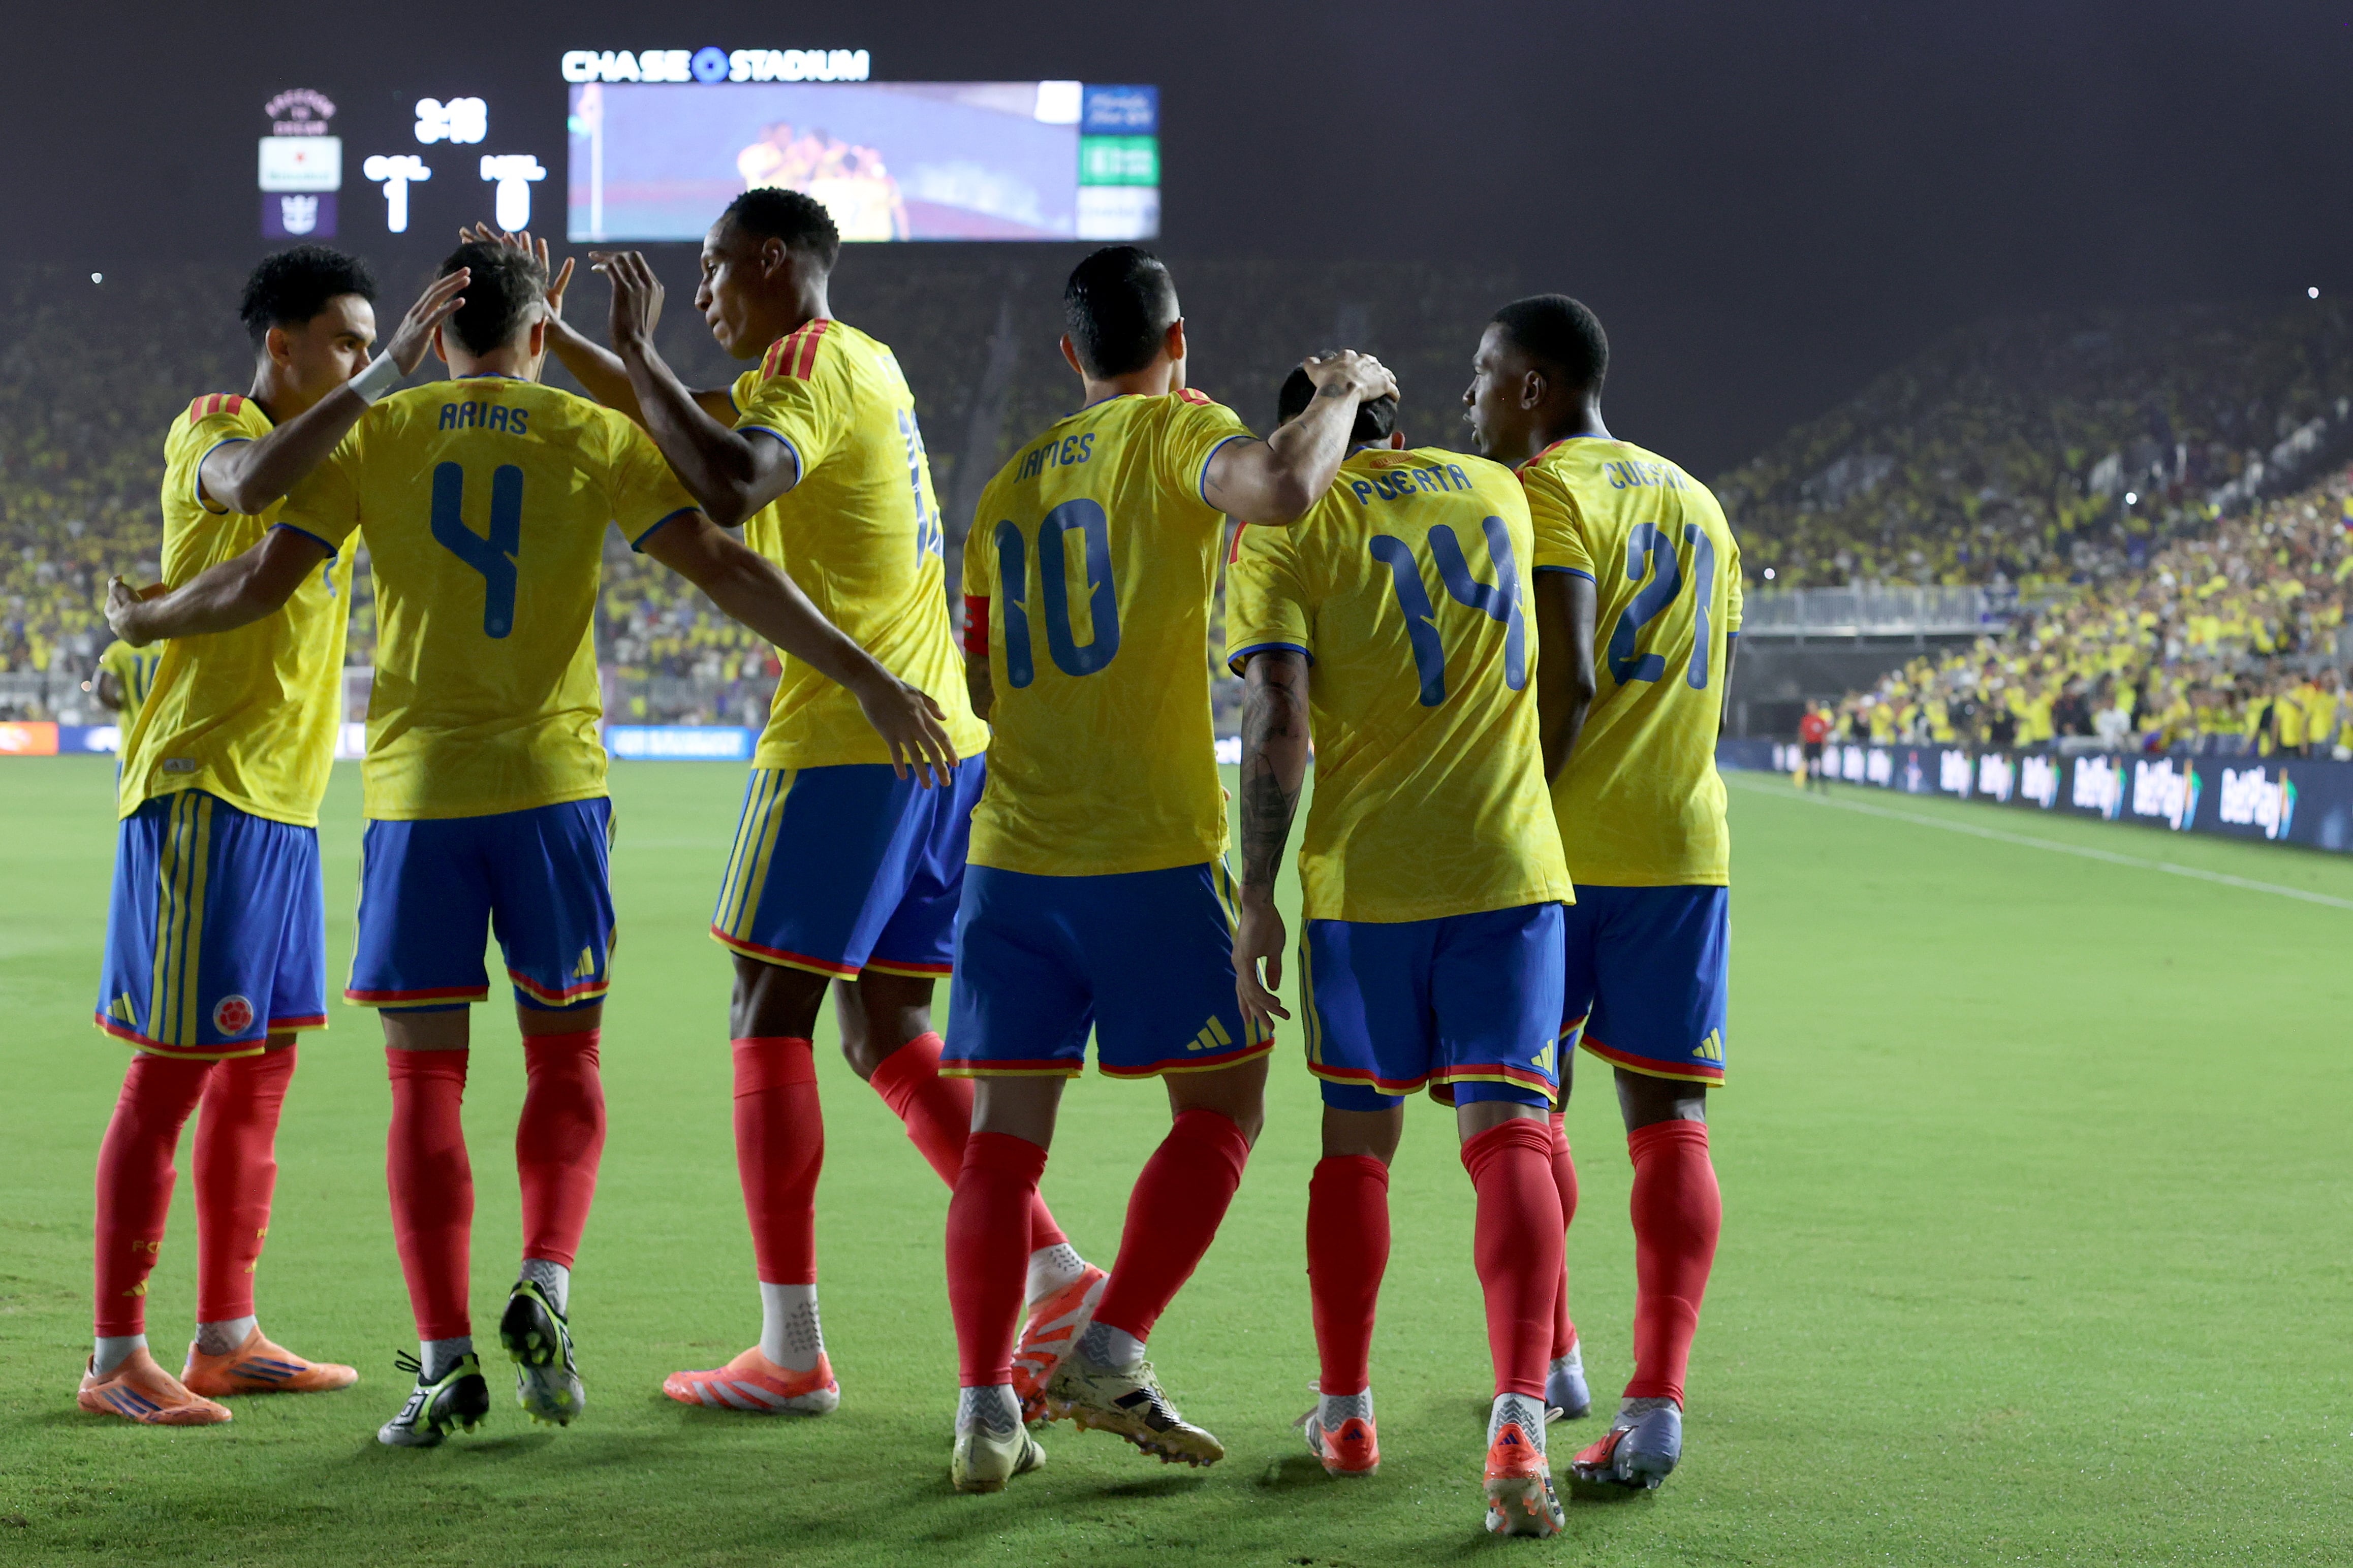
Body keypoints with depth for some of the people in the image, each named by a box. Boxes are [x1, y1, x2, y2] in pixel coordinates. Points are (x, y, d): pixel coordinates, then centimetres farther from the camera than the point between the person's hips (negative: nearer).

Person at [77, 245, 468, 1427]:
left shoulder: (327, 452, 18)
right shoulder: (209, 432, -8)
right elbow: (254, 482, -33)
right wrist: (391, 373, -36)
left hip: (281, 798, 9)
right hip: (203, 786, -9)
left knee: (261, 1067, 11)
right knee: (176, 1067, -8)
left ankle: (227, 1339, 18)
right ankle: (116, 1358, -4)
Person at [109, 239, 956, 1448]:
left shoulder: (376, 437, 4)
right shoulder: (595, 438, 3)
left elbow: (259, 583, 0)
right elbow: (723, 570, -6)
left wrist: (144, 620, 19)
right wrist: (867, 679, -6)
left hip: (414, 796, 0)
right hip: (553, 784, 0)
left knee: (426, 1077, 4)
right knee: (564, 1059, 14)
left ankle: (445, 1357, -3)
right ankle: (546, 1284, -8)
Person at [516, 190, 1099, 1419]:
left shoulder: (811, 363, -9)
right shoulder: (861, 363, 20)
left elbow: (727, 485, -30)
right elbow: (686, 424, 32)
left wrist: (638, 351, -18)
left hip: (843, 741, -9)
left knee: (769, 1019, -3)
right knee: (889, 1037, 12)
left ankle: (791, 1352, -4)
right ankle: (1057, 1276, 3)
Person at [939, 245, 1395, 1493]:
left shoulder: (1011, 485, 16)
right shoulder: (1172, 430, -2)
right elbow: (1281, 488, -25)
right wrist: (1342, 395, -6)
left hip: (1012, 859, 5)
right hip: (1152, 852, -5)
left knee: (1004, 1133, 6)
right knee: (1221, 1106, 8)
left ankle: (985, 1406, -2)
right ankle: (1111, 1354, -3)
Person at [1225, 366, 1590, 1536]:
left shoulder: (1280, 531, -1)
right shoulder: (1496, 491, 12)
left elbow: (1279, 726, -10)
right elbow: (1571, 683, 21)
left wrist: (1257, 902, -6)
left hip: (1362, 877, -1)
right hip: (1510, 867, 1)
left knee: (1356, 1137, 15)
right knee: (1508, 1135, -5)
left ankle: (1346, 1415, 23)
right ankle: (1517, 1424, -23)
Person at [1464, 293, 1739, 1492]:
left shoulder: (1546, 492, -6)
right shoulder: (1696, 503, 18)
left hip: (1555, 846, -5)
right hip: (1684, 840, 5)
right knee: (1668, 1118, 0)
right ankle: (1656, 1396, -11)